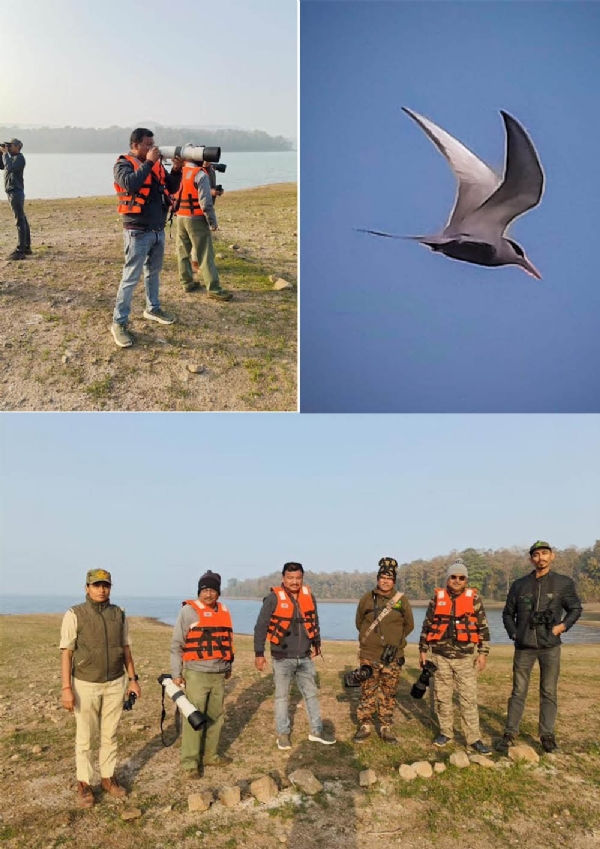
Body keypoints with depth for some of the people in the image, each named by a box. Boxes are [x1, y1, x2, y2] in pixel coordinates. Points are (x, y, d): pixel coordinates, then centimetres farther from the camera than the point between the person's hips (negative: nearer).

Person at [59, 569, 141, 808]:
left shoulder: (119, 614, 0)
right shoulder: (74, 615, -12)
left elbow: (126, 648, 8)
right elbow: (66, 653, -11)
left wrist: (132, 679, 6)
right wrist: (66, 689, -16)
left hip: (115, 684, 3)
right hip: (86, 685, -3)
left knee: (110, 735, 14)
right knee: (85, 737, 8)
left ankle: (108, 778, 29)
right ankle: (84, 784, 22)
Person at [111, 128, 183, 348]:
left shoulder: (156, 164, 11)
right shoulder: (123, 164, -9)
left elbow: (172, 188, 12)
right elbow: (130, 184, -29)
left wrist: (176, 169, -5)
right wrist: (148, 162, -22)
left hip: (158, 230, 7)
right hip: (138, 232, -7)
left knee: (154, 272, 20)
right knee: (131, 277, -7)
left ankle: (153, 309, 37)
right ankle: (119, 323, -2)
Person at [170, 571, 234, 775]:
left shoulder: (223, 611, 7)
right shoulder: (189, 611, -9)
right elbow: (176, 644, -7)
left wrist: (228, 666, 20)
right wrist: (176, 673, -8)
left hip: (219, 674, 6)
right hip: (196, 674, -6)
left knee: (216, 717, 13)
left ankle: (211, 754, 27)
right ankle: (189, 762, 5)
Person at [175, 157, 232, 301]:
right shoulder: (200, 174, -12)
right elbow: (205, 202, -17)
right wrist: (213, 222, -10)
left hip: (180, 217, 7)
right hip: (196, 219, -7)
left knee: (183, 252, 15)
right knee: (205, 255, -5)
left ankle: (187, 282, 21)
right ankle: (213, 289, -6)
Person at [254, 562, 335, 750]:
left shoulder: (308, 595, -1)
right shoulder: (274, 598, -15)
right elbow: (261, 627, -10)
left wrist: (316, 643, 20)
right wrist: (259, 653, -9)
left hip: (305, 657, 5)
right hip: (282, 658, -4)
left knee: (312, 694, 13)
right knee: (282, 697, 8)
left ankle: (316, 731, 26)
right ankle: (283, 734, 22)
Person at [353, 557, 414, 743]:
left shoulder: (401, 600, -1)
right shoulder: (367, 598, 0)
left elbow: (409, 625, 10)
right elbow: (359, 622, 13)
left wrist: (395, 639, 6)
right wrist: (371, 638, 9)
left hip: (393, 656, 0)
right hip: (369, 655, 0)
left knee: (389, 693, 9)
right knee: (367, 691, 5)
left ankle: (386, 728, 20)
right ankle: (365, 726, 17)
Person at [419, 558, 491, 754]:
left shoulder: (474, 598, 1)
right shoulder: (437, 598, 3)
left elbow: (483, 627, 2)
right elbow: (427, 626, 8)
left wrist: (483, 653, -3)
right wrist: (422, 650, 7)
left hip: (466, 657, -1)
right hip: (441, 656, 1)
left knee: (469, 698, -1)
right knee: (442, 697, 8)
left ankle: (474, 738, 6)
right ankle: (445, 732, 22)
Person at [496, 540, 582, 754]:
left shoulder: (564, 583, 1)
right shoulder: (519, 585, 4)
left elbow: (575, 609, 10)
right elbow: (508, 613, 14)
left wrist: (562, 626, -4)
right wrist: (514, 633, 2)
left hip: (550, 647, 0)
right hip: (524, 647, 1)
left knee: (548, 692, 7)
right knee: (518, 691, 4)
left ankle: (547, 735, 19)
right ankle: (510, 734, 11)